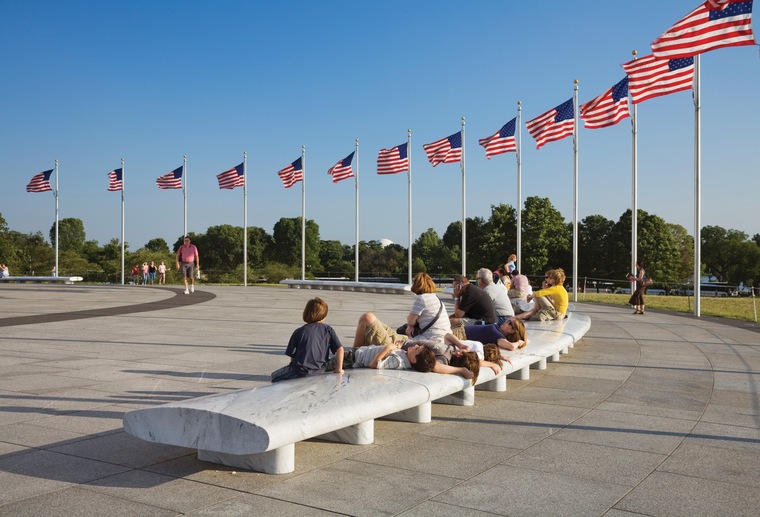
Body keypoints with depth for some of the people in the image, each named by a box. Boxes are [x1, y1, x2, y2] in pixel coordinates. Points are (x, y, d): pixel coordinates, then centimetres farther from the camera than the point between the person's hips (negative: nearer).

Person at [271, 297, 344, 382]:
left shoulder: (299, 331, 1)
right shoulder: (328, 330, 3)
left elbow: (292, 355, 3)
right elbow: (340, 349, -3)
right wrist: (338, 370, 5)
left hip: (299, 371, -4)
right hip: (319, 372, 4)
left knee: (275, 376, 19)